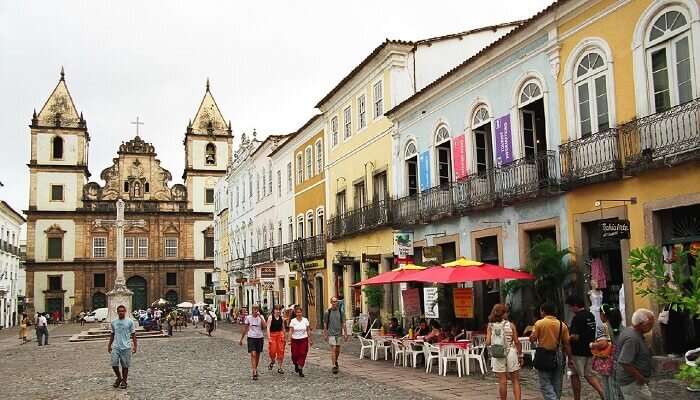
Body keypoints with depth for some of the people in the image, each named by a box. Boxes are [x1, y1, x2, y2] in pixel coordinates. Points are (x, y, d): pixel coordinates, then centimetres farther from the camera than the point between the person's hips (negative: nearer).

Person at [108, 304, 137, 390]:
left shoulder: (129, 322, -2)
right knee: (114, 364, -5)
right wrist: (109, 345, 18)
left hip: (126, 347, -2)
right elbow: (112, 334, 18)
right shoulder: (114, 322, 8)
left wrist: (135, 346, -3)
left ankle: (124, 381, 19)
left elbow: (133, 334, 1)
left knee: (125, 366, 4)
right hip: (116, 347, 2)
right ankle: (119, 378, 19)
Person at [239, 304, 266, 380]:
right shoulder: (248, 318, -1)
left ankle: (255, 369, 33)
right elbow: (245, 329, 8)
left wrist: (260, 316, -20)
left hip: (259, 338, 2)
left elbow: (264, 326, -17)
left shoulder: (261, 317, 0)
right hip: (251, 338, -2)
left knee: (257, 355, 12)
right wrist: (241, 339, 11)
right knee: (253, 354, -16)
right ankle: (254, 373, -19)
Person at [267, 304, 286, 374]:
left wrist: (285, 338, 15)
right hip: (272, 335, -3)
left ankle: (279, 368, 10)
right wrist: (269, 338, -17)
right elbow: (268, 328, -9)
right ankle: (272, 362, 28)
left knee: (281, 352, 0)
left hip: (280, 335, 3)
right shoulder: (270, 317, -5)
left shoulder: (282, 318, 6)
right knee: (272, 351, -6)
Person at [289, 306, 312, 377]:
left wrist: (310, 339, 7)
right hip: (295, 340, 0)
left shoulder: (305, 320, 1)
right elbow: (290, 331, -5)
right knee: (295, 355, 1)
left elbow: (308, 330, 8)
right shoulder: (293, 321, -3)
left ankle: (300, 370, 3)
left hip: (304, 340, 1)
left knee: (302, 355, -5)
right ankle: (296, 364, 34)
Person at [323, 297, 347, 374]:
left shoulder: (340, 312, 3)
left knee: (338, 350, 12)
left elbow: (343, 323, 5)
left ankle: (335, 361, 38)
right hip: (331, 334, -3)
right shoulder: (328, 312, -2)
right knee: (333, 349, -10)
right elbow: (325, 324, 2)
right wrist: (325, 334, -2)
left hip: (339, 333, 3)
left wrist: (345, 334, 0)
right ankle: (334, 366, -7)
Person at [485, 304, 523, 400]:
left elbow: (488, 342, -7)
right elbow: (516, 342, -5)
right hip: (510, 353, -1)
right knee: (515, 381, 8)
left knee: (502, 382, 6)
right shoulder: (510, 325, -3)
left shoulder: (490, 326, 0)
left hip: (497, 355, 1)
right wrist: (520, 355, 3)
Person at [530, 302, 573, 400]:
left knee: (545, 384, 0)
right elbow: (567, 344, 2)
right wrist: (570, 358, 8)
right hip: (558, 356, 4)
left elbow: (532, 339, -9)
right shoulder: (562, 325, 2)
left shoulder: (539, 323, -9)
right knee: (557, 384, 14)